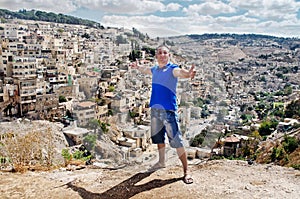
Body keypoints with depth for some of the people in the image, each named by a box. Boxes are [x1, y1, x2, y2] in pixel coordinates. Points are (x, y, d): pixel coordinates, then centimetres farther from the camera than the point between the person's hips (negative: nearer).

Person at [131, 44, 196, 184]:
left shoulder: (172, 69, -10)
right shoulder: (154, 69, 10)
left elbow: (181, 72, -34)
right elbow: (145, 70, 33)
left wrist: (188, 73, -56)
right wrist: (137, 66, 51)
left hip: (169, 110, -7)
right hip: (155, 109, 7)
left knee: (176, 141, -9)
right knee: (158, 137, 20)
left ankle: (186, 171, 1)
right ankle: (161, 162, 40)